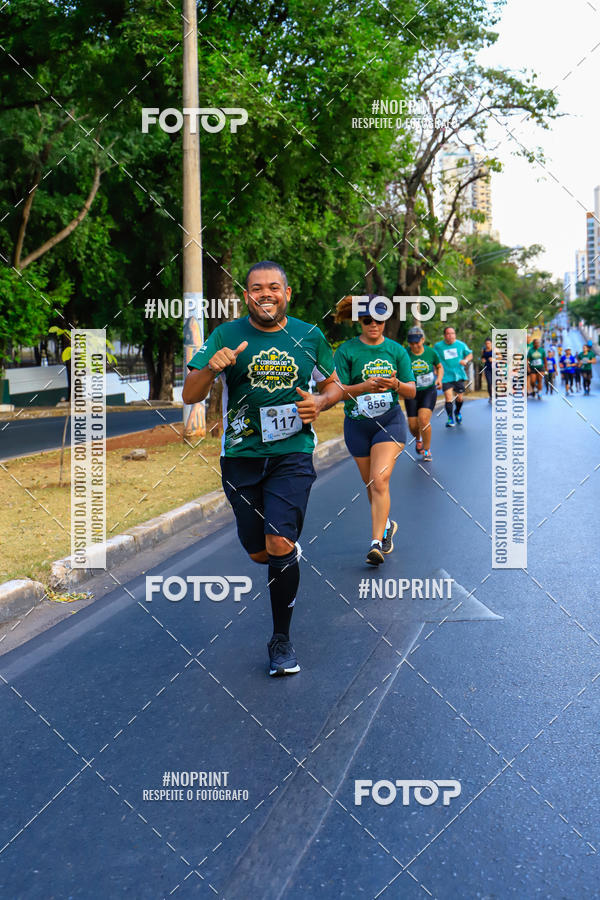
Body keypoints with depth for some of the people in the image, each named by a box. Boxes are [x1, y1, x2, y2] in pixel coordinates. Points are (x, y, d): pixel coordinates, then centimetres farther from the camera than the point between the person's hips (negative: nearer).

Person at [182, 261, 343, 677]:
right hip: (241, 456, 1)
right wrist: (211, 368, -23)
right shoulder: (227, 335, 0)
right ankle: (293, 547, 46)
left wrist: (320, 402, -4)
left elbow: (334, 385, 19)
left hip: (292, 454, -1)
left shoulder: (309, 336, 5)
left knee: (280, 544, -16)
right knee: (259, 553, 9)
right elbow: (190, 396, -3)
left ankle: (282, 639, 1)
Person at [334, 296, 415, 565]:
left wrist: (395, 384, -20)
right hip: (357, 424, 1)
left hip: (390, 422, -1)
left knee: (380, 482, -16)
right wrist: (365, 386, -26)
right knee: (370, 484, 14)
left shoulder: (396, 350, 2)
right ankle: (387, 524, 40)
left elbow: (412, 390, 2)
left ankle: (376, 543, -17)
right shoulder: (346, 351, -3)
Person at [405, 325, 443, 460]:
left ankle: (427, 450, -2)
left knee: (423, 419, -21)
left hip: (429, 390, -1)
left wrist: (439, 378, -4)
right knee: (413, 425, 0)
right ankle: (418, 439, 38)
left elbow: (439, 367, 14)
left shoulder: (431, 352, -4)